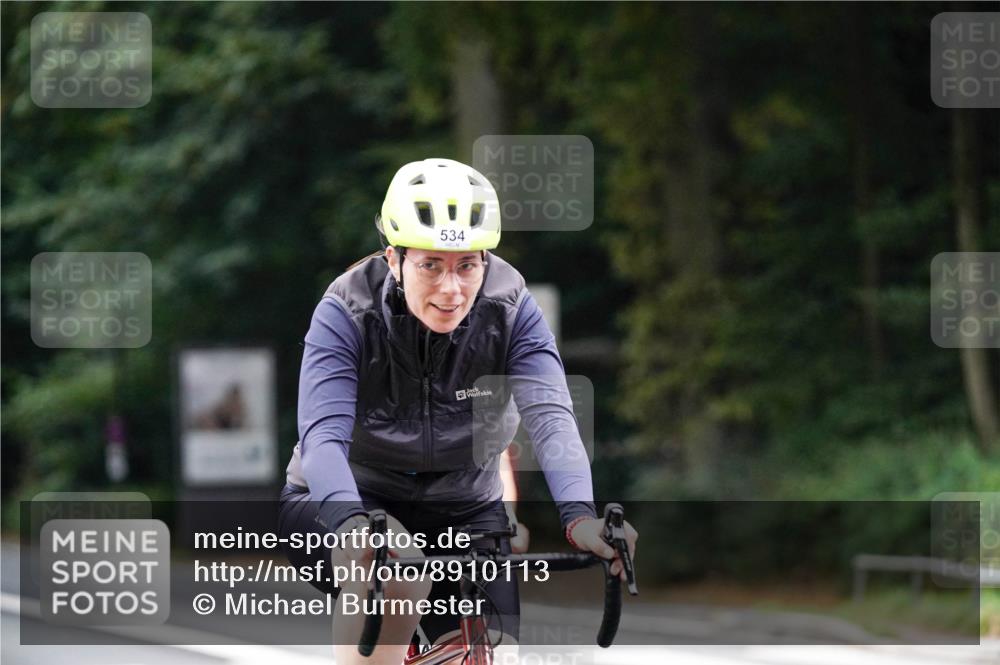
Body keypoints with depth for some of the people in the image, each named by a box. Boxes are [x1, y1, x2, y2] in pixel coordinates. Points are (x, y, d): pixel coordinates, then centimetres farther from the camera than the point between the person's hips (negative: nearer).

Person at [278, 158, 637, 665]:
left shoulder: (510, 311, -15)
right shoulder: (347, 312, -21)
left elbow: (550, 417, -28)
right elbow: (323, 434, -33)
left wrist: (579, 517, -47)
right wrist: (352, 523, -53)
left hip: (462, 513, 3)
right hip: (342, 503, -3)